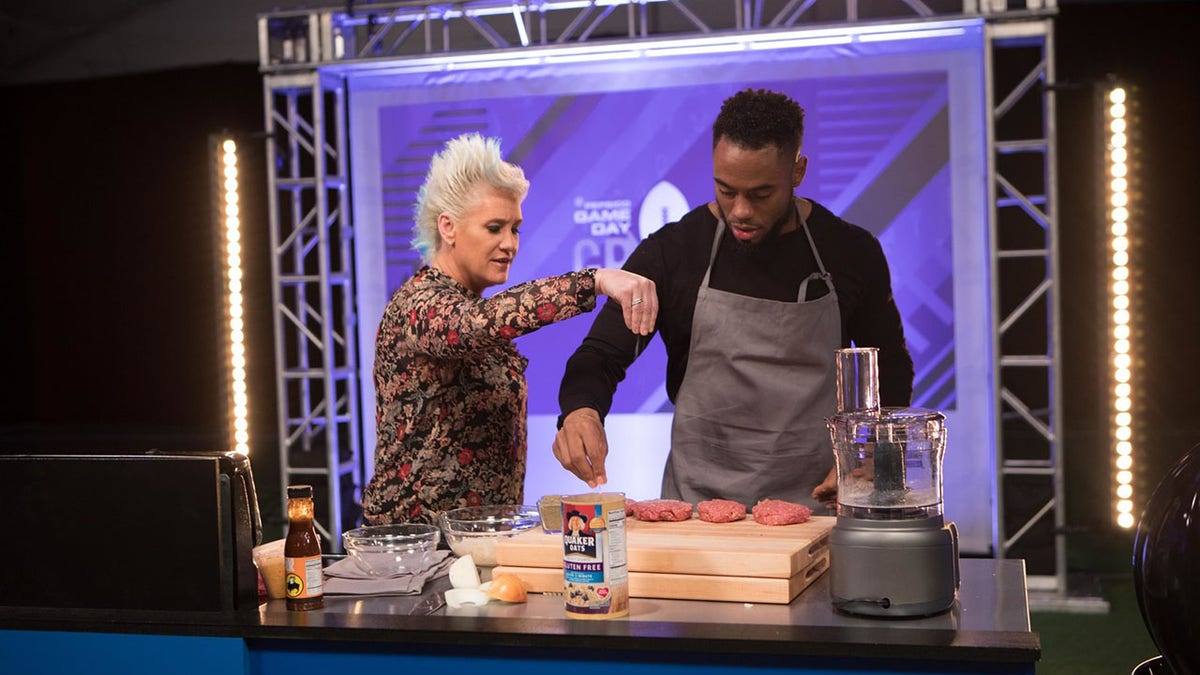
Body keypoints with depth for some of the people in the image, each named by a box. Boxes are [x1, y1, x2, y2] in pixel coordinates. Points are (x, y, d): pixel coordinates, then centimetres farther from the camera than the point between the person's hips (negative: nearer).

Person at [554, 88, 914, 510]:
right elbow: (600, 358, 2)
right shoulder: (671, 253, 0)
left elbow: (892, 369, 16)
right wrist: (581, 410, -21)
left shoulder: (851, 253, 4)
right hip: (697, 501, -1)